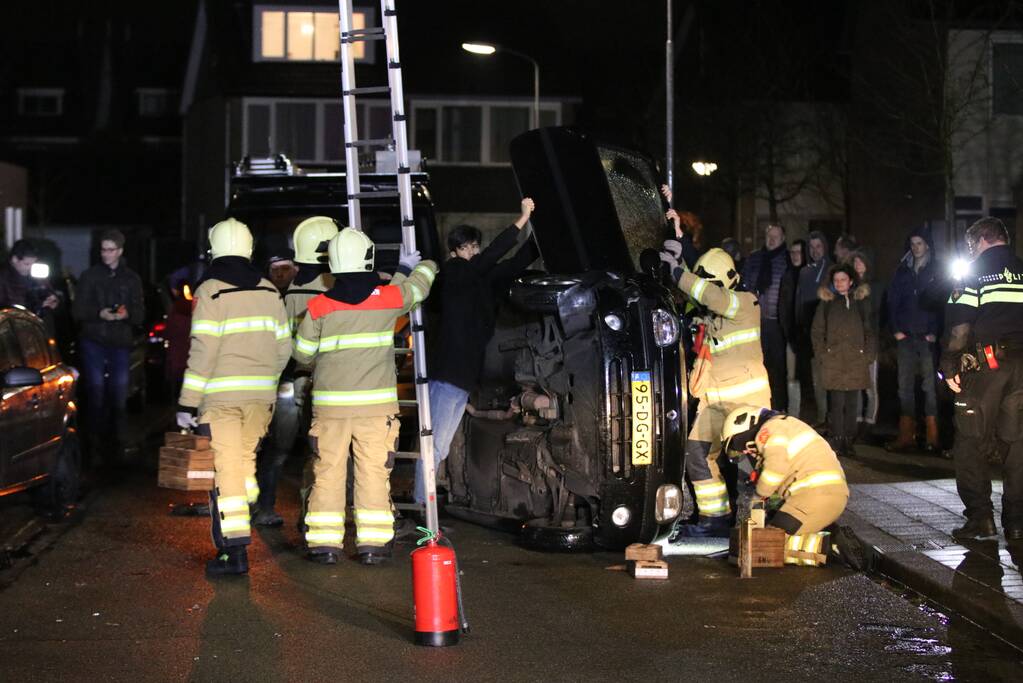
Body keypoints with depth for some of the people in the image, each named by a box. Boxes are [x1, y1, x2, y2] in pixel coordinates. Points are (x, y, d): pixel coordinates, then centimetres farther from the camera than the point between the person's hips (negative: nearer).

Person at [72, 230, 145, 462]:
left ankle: (116, 439, 20)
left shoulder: (132, 279, 11)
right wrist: (99, 314, -17)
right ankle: (94, 444, 0)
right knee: (96, 391, -5)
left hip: (121, 342, 2)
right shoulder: (90, 276, 5)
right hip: (93, 341, -2)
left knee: (119, 393, 4)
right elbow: (78, 311, 2)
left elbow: (140, 314, 8)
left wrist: (127, 314, -15)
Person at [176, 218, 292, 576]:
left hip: (221, 395, -5)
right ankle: (236, 528, 29)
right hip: (261, 394, 5)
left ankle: (234, 550, -7)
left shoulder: (211, 291, -8)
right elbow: (283, 347, 11)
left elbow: (203, 350, -13)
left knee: (226, 467, -4)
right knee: (245, 456, 20)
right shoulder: (269, 291, 9)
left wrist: (188, 402, -9)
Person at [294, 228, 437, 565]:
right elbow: (419, 285, 18)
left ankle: (324, 542, 8)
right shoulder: (390, 298, -4)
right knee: (374, 472, 5)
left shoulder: (319, 306, -5)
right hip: (376, 403, 0)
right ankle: (373, 543, 5)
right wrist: (406, 268, 40)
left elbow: (301, 354, 6)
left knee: (328, 473, 7)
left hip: (330, 403, 0)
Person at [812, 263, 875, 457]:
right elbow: (817, 332, 9)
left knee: (851, 403, 4)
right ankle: (838, 441, -2)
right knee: (837, 402, -7)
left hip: (856, 361, 2)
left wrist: (868, 355, 4)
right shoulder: (826, 304, 7)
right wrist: (822, 354, -1)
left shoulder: (860, 302, 12)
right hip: (834, 362, -2)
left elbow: (870, 331, 13)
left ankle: (848, 440, 11)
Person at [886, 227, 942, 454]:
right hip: (906, 337, 4)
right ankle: (906, 436, 6)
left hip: (928, 337, -4)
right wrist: (895, 329, 0)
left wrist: (936, 333, -13)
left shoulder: (937, 271, 2)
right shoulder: (903, 270, 12)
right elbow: (892, 300, 11)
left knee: (930, 384, -4)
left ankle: (933, 438, -1)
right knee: (905, 385, 3)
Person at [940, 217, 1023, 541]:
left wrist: (948, 365, -1)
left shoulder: (975, 273, 0)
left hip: (986, 364, -4)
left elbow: (960, 326, -7)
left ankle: (980, 516, -1)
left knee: (969, 442, 5)